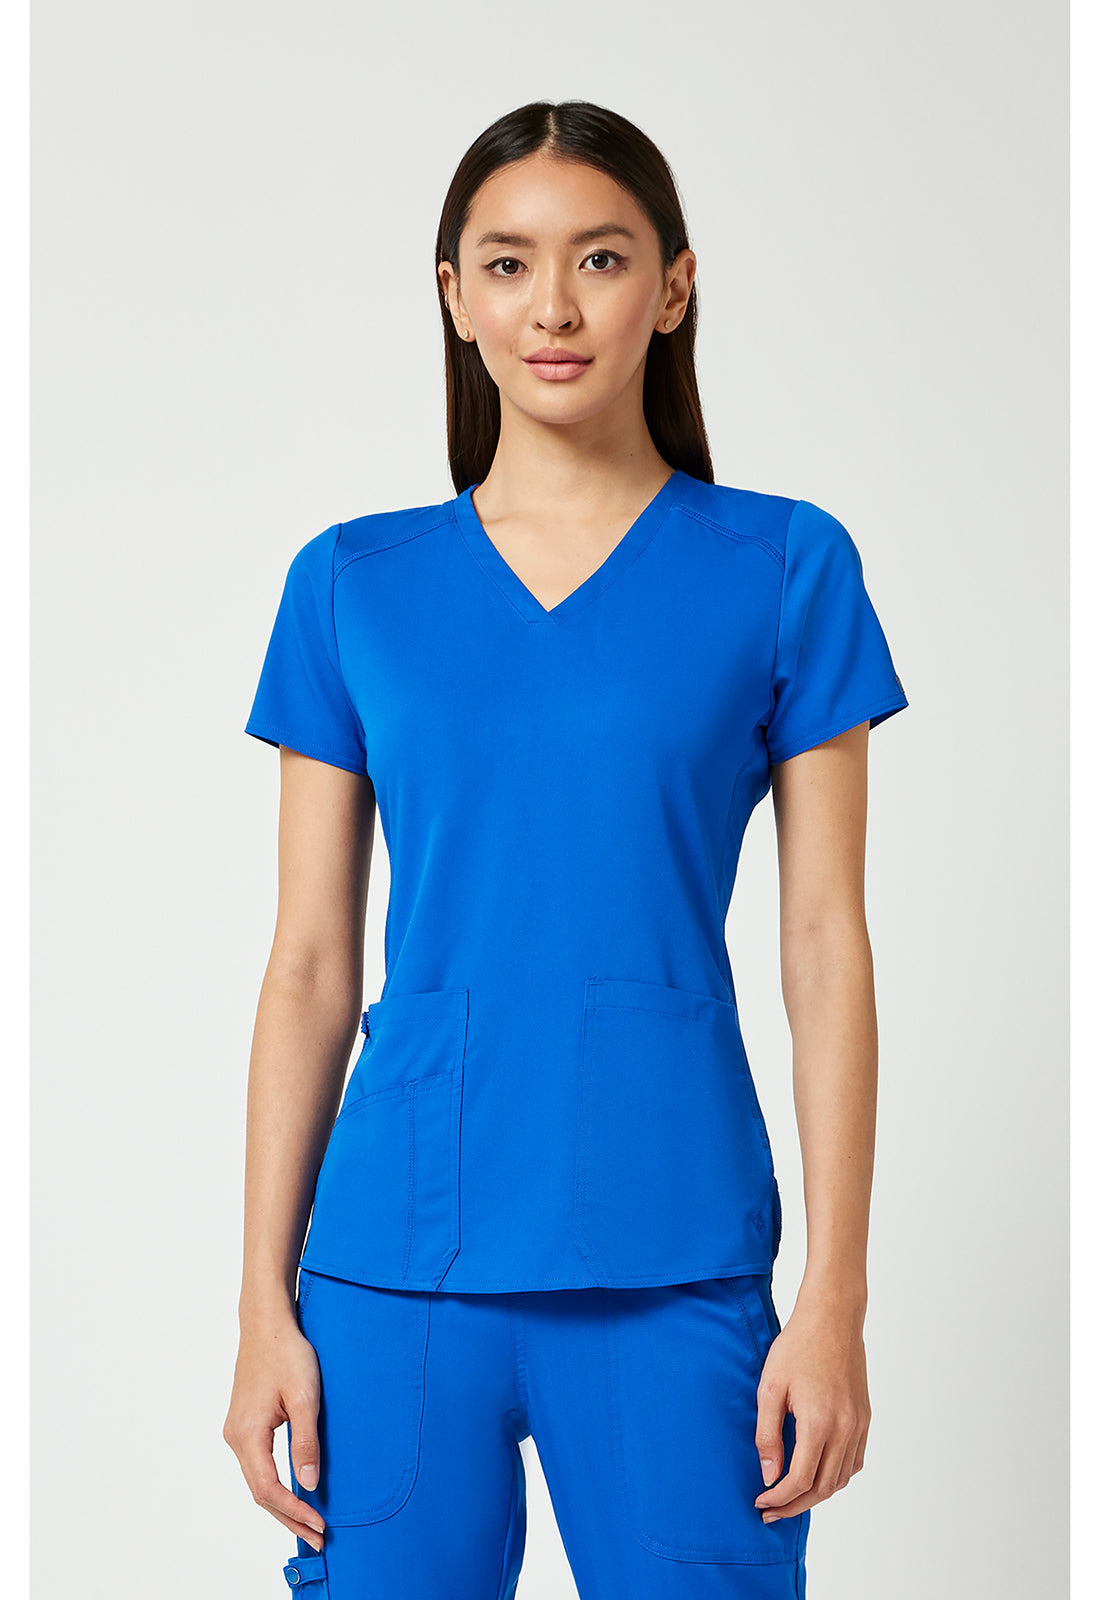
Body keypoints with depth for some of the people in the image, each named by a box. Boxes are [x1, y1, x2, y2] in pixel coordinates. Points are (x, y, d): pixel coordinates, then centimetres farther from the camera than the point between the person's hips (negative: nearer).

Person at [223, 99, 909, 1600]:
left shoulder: (783, 569, 1)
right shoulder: (352, 585, 5)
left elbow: (825, 950, 0)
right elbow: (310, 965, 6)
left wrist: (835, 1299, -4)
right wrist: (266, 1301, 3)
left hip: (672, 1264, -1)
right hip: (400, 1254, 1)